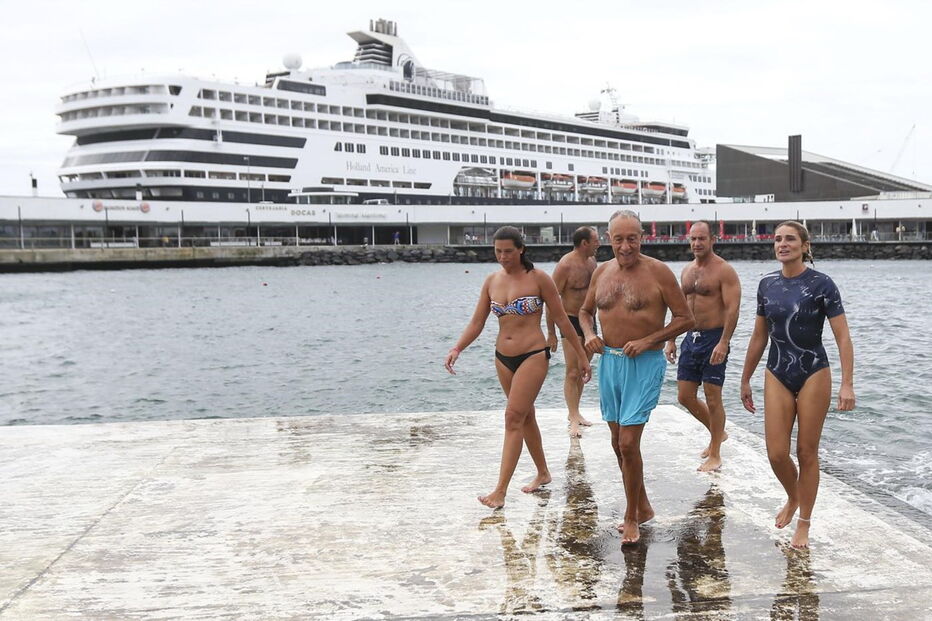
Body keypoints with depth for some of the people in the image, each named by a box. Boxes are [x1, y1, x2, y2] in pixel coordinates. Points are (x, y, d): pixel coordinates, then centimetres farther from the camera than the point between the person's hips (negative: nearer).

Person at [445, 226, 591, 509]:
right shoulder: (492, 281, 5)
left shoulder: (538, 279, -8)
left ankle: (500, 491, -11)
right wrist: (457, 349, -12)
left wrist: (581, 356, -1)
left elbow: (562, 320, -3)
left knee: (514, 418, -11)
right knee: (525, 416, 17)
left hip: (533, 356, -6)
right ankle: (543, 473, 35)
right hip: (503, 357, 6)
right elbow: (477, 322, 4)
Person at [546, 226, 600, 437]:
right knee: (572, 372, -8)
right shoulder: (566, 265, -17)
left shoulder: (592, 261, 7)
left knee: (583, 370, 14)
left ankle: (574, 413, 25)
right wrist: (551, 333, -17)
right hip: (571, 322, -8)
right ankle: (574, 420, -8)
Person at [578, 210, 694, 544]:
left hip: (644, 365, -6)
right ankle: (643, 506, 33)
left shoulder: (658, 272, -9)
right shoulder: (602, 272, 7)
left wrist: (647, 341, -16)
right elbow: (585, 310, 21)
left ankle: (632, 517, 9)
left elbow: (685, 319, -7)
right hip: (609, 362, 6)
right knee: (619, 443, 14)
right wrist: (589, 334, 0)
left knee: (628, 443, -10)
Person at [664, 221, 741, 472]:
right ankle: (717, 432, 32)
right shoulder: (687, 270, 12)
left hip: (713, 338, -7)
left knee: (713, 398, -1)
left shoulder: (725, 271, -10)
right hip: (691, 338, 7)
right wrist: (671, 340, 13)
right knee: (685, 395, 9)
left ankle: (715, 455, 11)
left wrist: (723, 343, -26)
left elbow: (732, 309, -17)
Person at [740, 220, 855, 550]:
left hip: (813, 375, -3)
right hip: (777, 376, 4)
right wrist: (745, 380, 15)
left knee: (806, 453, 4)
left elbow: (843, 337, -11)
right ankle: (793, 498, 32)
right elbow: (759, 337, 12)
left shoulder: (821, 284, -9)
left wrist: (847, 384, -19)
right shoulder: (767, 285, 4)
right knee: (776, 453, 0)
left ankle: (804, 523, 20)